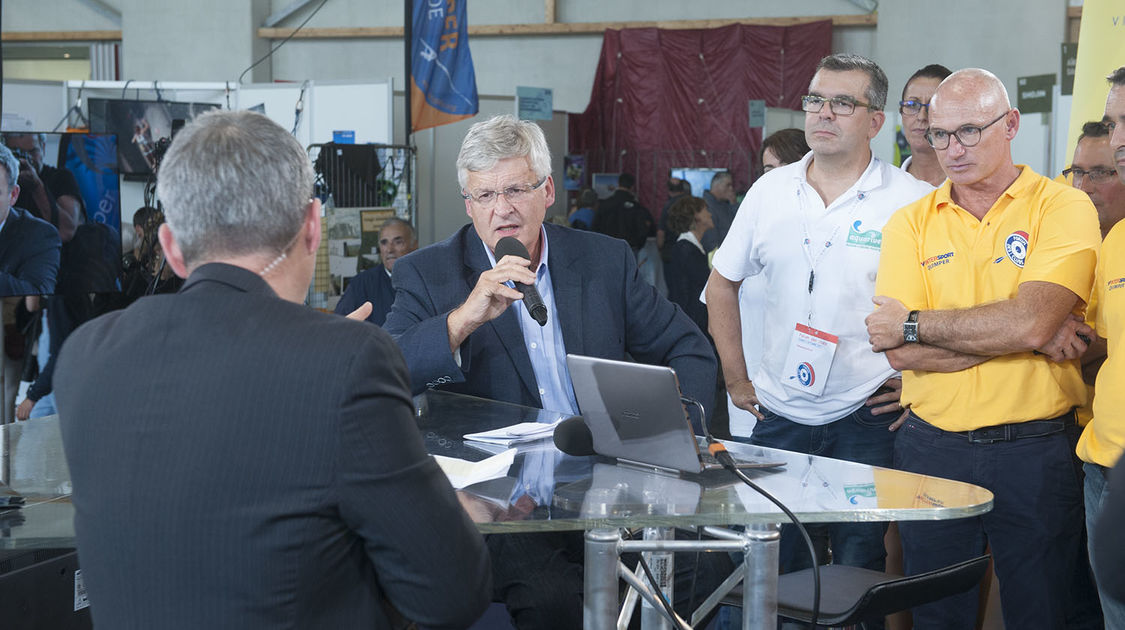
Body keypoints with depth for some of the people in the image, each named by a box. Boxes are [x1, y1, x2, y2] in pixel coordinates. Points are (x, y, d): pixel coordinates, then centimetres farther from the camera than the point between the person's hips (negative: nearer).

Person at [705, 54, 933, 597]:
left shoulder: (913, 202, -7)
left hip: (868, 420, -3)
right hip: (779, 416, 3)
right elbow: (722, 283, 15)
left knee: (859, 579, 3)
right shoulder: (770, 191, 5)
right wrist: (735, 378, 11)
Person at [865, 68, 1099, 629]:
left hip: (1035, 451, -2)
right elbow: (901, 353, -9)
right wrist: (1030, 337, -14)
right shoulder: (910, 223, 4)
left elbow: (1030, 324, -20)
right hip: (931, 448, 3)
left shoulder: (1063, 208, -4)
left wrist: (913, 324, -11)